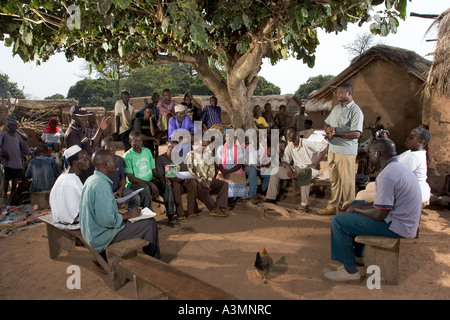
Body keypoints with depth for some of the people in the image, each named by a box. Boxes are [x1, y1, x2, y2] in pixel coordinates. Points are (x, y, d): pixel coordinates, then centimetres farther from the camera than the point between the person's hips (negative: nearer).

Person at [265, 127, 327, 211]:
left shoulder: (307, 143, -13)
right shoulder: (289, 147, 6)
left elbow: (324, 148, -16)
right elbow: (285, 161, 6)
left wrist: (315, 164, -20)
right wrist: (287, 166, -19)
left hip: (310, 168, -6)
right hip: (296, 169, 6)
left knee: (304, 173, -43)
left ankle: (305, 204, -38)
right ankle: (271, 198, -5)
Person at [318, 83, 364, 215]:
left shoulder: (355, 111, -11)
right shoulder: (336, 108, 15)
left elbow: (356, 134, -20)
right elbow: (326, 123, 22)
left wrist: (336, 133, -20)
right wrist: (328, 129, -2)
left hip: (346, 152, -8)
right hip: (332, 150, 8)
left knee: (347, 182, 1)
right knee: (334, 181, 16)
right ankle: (333, 207, 27)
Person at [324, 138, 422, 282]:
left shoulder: (387, 176, -25)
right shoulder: (398, 167, 9)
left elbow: (379, 214, -24)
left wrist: (355, 209, -7)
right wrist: (356, 206, 9)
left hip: (396, 226, -11)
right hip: (405, 220, 11)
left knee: (338, 221, -10)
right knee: (357, 205, 26)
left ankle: (350, 270, 1)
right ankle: (358, 255, 31)